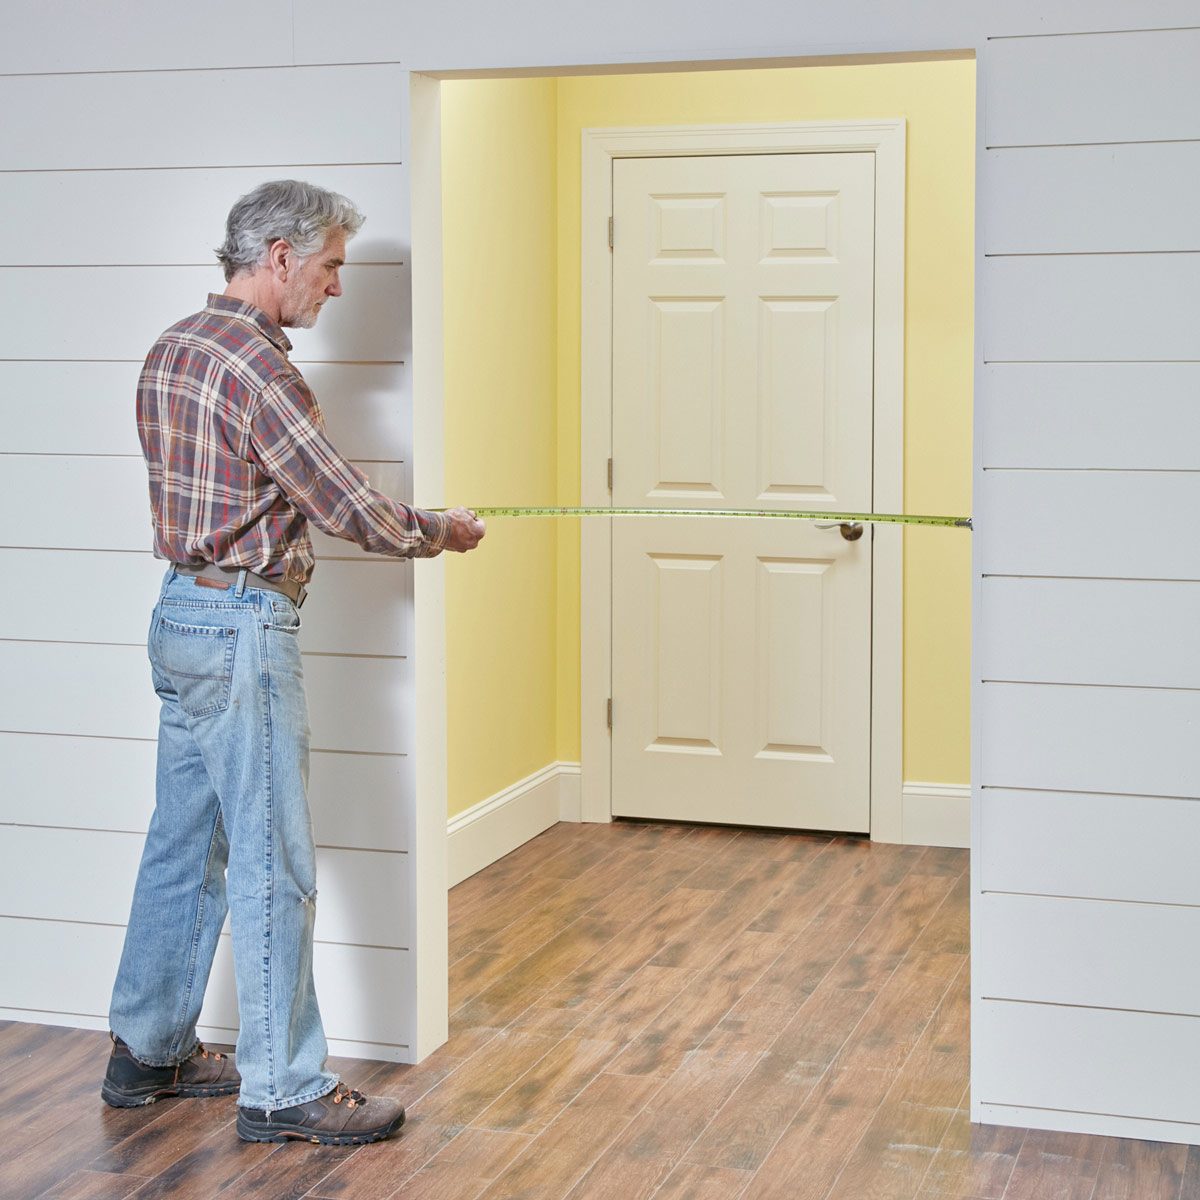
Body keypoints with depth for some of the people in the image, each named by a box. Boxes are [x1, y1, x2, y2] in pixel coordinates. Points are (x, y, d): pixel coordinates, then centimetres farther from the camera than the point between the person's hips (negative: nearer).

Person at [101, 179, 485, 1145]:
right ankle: (284, 1089, 5)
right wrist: (437, 530, 2)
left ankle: (148, 1051, 27)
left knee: (184, 844, 17)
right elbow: (344, 502, -15)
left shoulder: (173, 348, 12)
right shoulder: (252, 363, -18)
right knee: (273, 865, -3)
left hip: (182, 617, 10)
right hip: (242, 629, -10)